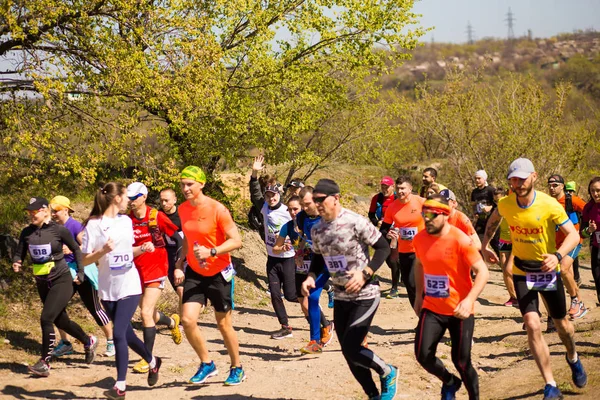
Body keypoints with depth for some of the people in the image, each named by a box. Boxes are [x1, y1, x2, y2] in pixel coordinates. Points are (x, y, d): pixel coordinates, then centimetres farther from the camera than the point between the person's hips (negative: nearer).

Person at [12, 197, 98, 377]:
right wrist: (16, 264, -19)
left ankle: (44, 363, -9)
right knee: (61, 321, 16)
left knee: (46, 318, -17)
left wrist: (80, 273, -2)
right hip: (42, 283, 6)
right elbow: (19, 253, 4)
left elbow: (76, 249, 1)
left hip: (61, 280, -6)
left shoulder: (59, 230, -11)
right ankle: (89, 341, 39)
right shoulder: (27, 233, 0)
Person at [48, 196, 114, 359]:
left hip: (81, 272, -6)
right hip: (65, 274, 6)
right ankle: (65, 343, 15)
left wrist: (71, 249, -35)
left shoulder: (75, 226, -16)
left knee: (94, 308, 2)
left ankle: (111, 341, 16)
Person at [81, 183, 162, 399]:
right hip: (108, 289, -1)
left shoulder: (126, 221, 6)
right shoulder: (93, 224, -8)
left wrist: (142, 248, 0)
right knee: (126, 333, 11)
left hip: (129, 286, 1)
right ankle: (152, 362, 37)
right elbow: (85, 260, -8)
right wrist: (103, 251, -25)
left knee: (119, 333, -12)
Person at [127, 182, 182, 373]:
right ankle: (172, 322, 49)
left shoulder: (156, 216, -10)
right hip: (137, 270, 4)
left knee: (146, 313, -13)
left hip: (156, 268, -4)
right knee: (148, 314, 15)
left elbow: (177, 238, -2)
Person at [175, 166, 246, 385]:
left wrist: (211, 252, -31)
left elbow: (236, 240, -20)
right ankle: (207, 364, 10)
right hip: (194, 273, 5)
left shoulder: (217, 209, -18)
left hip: (219, 274, -4)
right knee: (188, 320, -11)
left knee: (224, 325, 7)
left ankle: (237, 369, 27)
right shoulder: (183, 209, 1)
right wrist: (179, 264, 7)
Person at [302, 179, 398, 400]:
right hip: (340, 297, 7)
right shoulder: (317, 229, 1)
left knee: (351, 348, -15)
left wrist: (365, 273, -23)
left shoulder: (355, 222, -19)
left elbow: (383, 247, -13)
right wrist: (311, 277, -4)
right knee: (349, 353, 10)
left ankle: (388, 373, 13)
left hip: (365, 295, -7)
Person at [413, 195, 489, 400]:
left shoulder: (461, 240, -18)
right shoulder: (420, 238, -2)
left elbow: (483, 272, -19)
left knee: (461, 361, 0)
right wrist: (419, 295, 18)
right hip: (432, 308, 4)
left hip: (460, 311, -4)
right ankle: (449, 382, 23)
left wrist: (469, 300, -32)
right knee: (423, 354, -8)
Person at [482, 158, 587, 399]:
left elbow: (573, 235, -23)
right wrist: (484, 246, 4)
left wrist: (558, 256, -39)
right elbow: (493, 221, 12)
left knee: (561, 324, 14)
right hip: (522, 272, 1)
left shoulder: (550, 205, -21)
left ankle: (573, 359, 49)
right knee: (532, 325, -16)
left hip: (548, 270, -1)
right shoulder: (505, 204, -11)